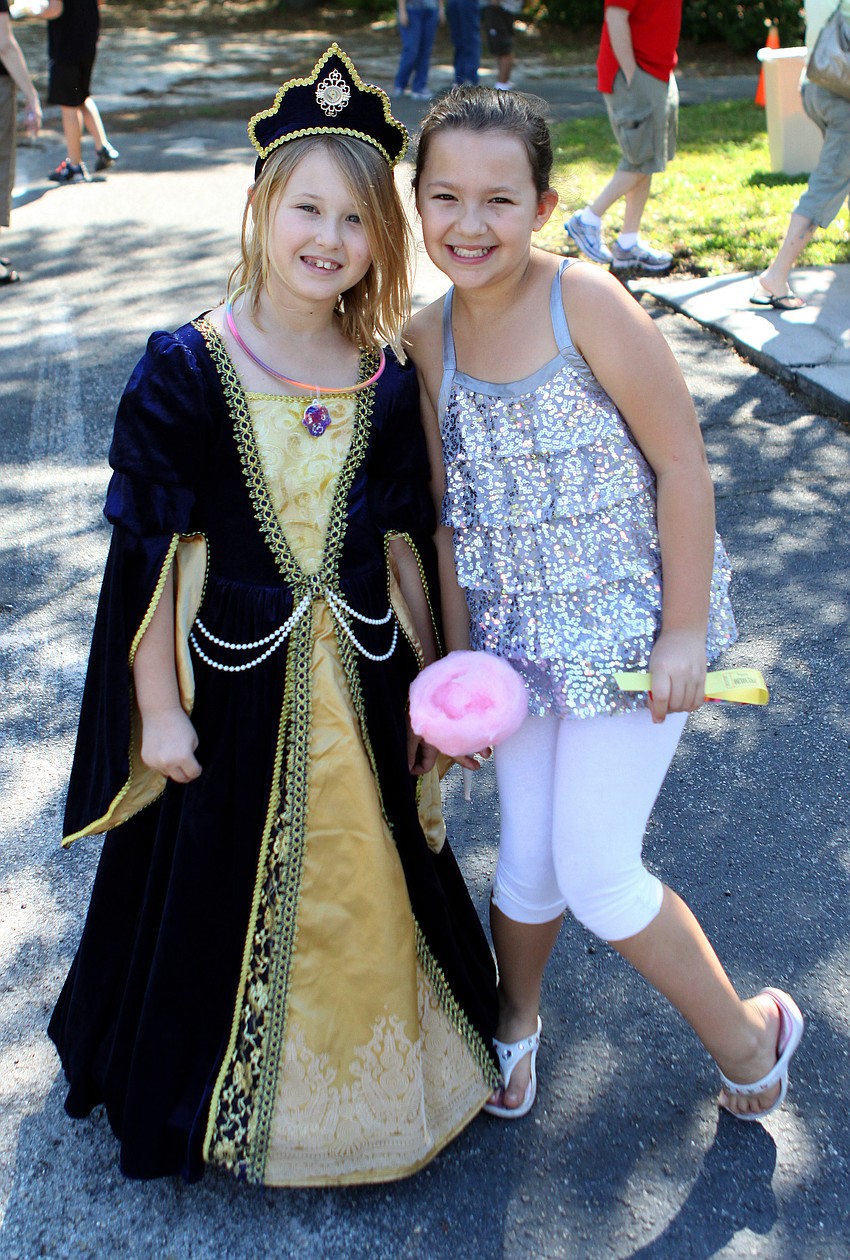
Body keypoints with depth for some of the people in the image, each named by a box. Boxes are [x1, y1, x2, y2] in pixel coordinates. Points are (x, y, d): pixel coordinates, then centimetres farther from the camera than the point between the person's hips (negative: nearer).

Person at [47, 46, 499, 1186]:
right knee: (229, 888, 15)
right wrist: (158, 708, -10)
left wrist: (429, 679, 6)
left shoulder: (385, 378, -3)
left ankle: (374, 1064, 48)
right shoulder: (187, 370, -14)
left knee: (371, 875, 20)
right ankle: (225, 1090, 42)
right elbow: (150, 551, -11)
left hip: (361, 677, 4)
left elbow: (400, 539, 4)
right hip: (237, 680, -3)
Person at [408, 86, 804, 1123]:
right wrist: (457, 654, 3)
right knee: (526, 858, 14)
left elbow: (682, 461, -14)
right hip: (516, 631, 4)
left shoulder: (584, 301, -17)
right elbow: (450, 511, 4)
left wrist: (686, 630, -14)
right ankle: (516, 1016, 46)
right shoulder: (429, 337, -2)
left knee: (596, 880, -1)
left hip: (629, 621, -4)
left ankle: (748, 1034, 26)